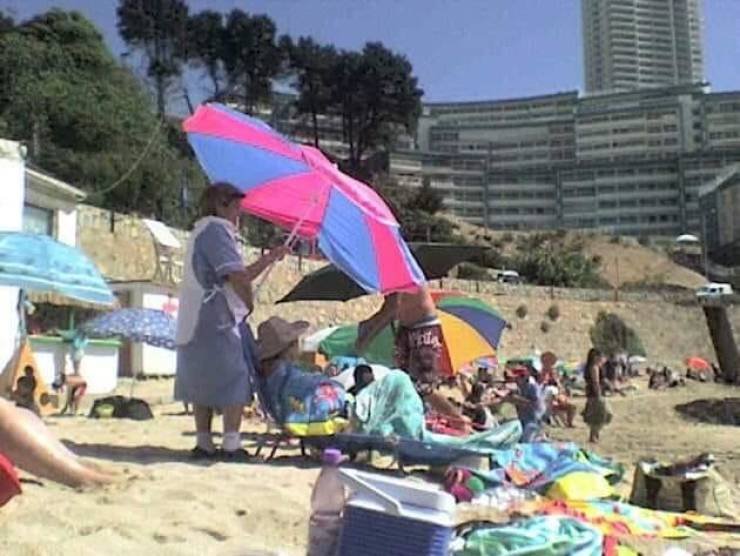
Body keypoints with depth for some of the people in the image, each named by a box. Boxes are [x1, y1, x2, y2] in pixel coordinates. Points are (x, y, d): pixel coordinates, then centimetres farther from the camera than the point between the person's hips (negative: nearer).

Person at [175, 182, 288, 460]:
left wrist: (270, 257, 20)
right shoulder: (215, 230, -11)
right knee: (235, 382, -5)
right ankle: (231, 444, -5)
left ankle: (203, 443, 17)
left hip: (196, 324, 10)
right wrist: (248, 304, -7)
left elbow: (239, 276, 22)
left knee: (202, 384, 12)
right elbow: (237, 276, -22)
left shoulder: (203, 231, 22)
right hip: (219, 321, -10)